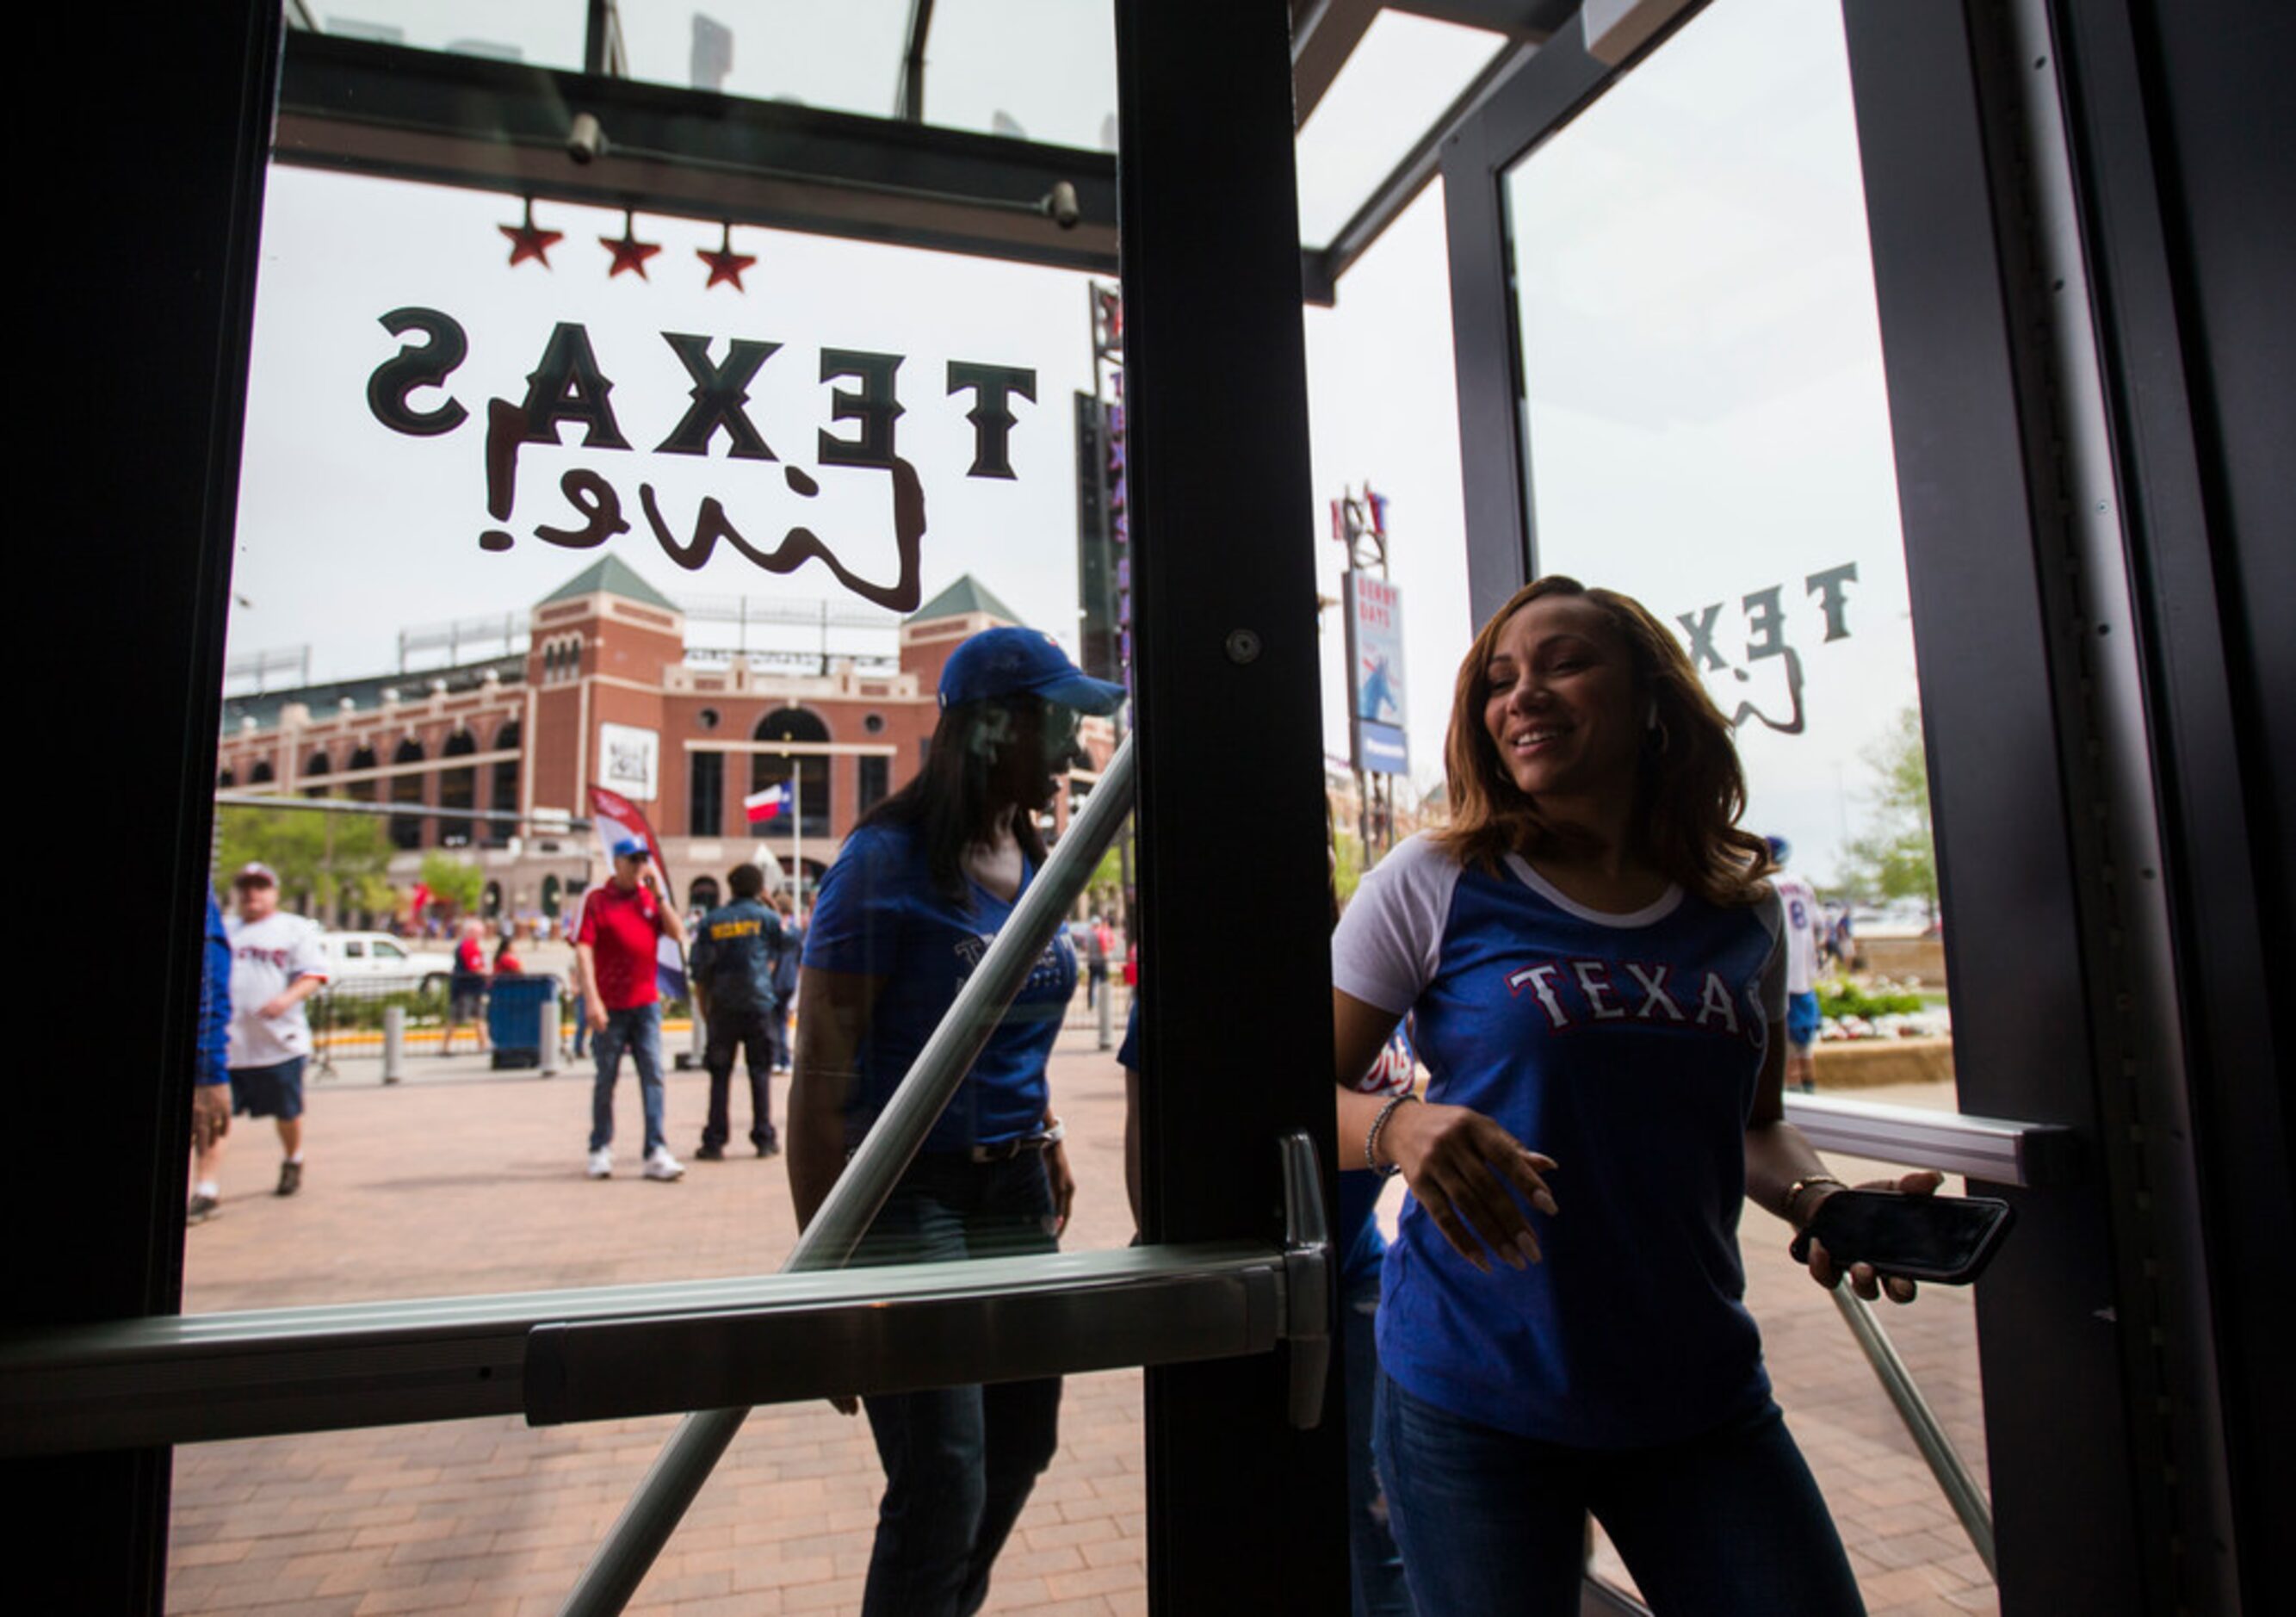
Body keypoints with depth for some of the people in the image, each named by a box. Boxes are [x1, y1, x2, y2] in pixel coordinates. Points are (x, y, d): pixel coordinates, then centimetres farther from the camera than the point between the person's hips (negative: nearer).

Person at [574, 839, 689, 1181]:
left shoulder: (652, 898, 11)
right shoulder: (596, 899, -2)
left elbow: (678, 934, 2)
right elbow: (583, 949, -9)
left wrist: (658, 895, -5)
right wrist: (591, 998, -18)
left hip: (646, 1002, 3)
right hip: (610, 1005, -3)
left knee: (652, 1076, -3)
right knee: (606, 1079, 9)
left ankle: (657, 1153, -3)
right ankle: (600, 1150, 24)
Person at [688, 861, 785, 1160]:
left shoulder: (710, 922, 5)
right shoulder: (767, 917, 1)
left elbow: (699, 972, 4)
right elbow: (775, 956, 11)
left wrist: (705, 1010, 10)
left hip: (722, 1007, 1)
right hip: (758, 1004, -1)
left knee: (719, 1075, 6)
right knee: (760, 1072, 6)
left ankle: (714, 1142, 5)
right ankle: (764, 1138, 7)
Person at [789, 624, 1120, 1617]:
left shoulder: (1033, 860, 7)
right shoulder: (889, 860, -14)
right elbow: (822, 1070, -15)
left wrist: (1046, 1143, 14)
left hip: (1015, 1188, 7)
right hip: (910, 1191, -7)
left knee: (1019, 1444, 18)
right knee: (942, 1485, -3)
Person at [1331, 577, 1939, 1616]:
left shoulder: (1742, 911, 3)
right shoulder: (1435, 884, -9)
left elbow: (1754, 1120, 16)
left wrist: (1821, 1201, -4)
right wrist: (1399, 1127, -27)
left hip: (1703, 1395, 4)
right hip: (1475, 1402, -3)